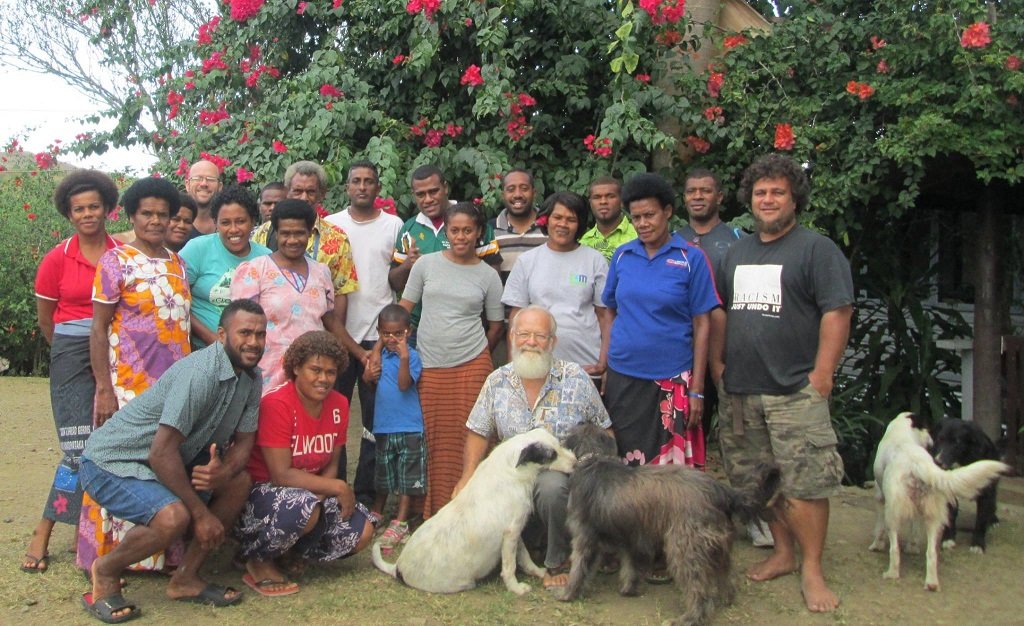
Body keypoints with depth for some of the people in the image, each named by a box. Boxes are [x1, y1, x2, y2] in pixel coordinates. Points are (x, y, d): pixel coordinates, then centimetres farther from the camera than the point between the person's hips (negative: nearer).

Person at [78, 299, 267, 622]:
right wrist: (201, 513, -22)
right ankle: (106, 570, -1)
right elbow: (162, 453, -29)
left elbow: (244, 442, 1)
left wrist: (223, 471, -24)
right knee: (173, 517, -31)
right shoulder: (201, 373, -28)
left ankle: (185, 578, 4)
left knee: (239, 482, -7)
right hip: (111, 461, -8)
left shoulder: (250, 376, -1)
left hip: (168, 460, 9)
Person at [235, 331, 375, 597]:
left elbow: (331, 465, 4)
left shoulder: (339, 405, -1)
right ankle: (259, 561, -8)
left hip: (313, 494, 7)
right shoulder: (276, 404, -21)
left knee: (362, 532, -11)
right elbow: (281, 475, -23)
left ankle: (295, 551, 12)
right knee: (304, 508, -38)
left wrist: (323, 496, -17)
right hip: (261, 492, -7)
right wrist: (338, 487, -21)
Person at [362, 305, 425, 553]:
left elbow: (404, 384, -25)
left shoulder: (411, 355, -13)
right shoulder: (381, 354, 7)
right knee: (383, 474, 20)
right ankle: (376, 514, 36)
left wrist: (404, 358, -37)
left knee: (407, 476, 3)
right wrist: (368, 376, -2)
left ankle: (400, 523, 11)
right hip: (383, 425, 6)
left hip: (408, 427, -6)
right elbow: (371, 377, 21)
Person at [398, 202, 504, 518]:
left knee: (467, 440, 0)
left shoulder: (488, 275, 5)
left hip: (471, 366, 0)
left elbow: (495, 325, 13)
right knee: (432, 441, 3)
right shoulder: (426, 264, 5)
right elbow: (403, 310, 8)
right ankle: (432, 513, 16)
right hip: (429, 366, 1)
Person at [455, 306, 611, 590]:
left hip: (563, 472, -3)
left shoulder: (575, 378, -2)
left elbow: (603, 432, 3)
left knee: (551, 486, -38)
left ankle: (559, 563, -11)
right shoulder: (497, 381, 5)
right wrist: (468, 477, -3)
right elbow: (479, 433, 10)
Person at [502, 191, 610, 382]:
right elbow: (516, 316, 7)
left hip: (587, 366, 0)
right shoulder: (527, 261, 7)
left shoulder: (595, 260, 5)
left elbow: (605, 314, 5)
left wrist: (604, 361, -5)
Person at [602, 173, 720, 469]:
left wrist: (697, 389, -7)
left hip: (672, 379, -3)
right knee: (623, 463, 9)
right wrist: (603, 366, 2)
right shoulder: (622, 255, 6)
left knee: (670, 465, 3)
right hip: (622, 378, 3)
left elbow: (701, 325, -3)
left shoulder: (691, 258, -3)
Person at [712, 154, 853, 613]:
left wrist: (821, 375, -15)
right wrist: (717, 363, 13)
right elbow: (721, 311, 22)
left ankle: (812, 569, 7)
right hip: (740, 390, 6)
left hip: (794, 391, -6)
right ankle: (782, 553, 28)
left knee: (804, 483, -5)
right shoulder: (737, 251, 16)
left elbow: (837, 313, -10)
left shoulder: (817, 249, -3)